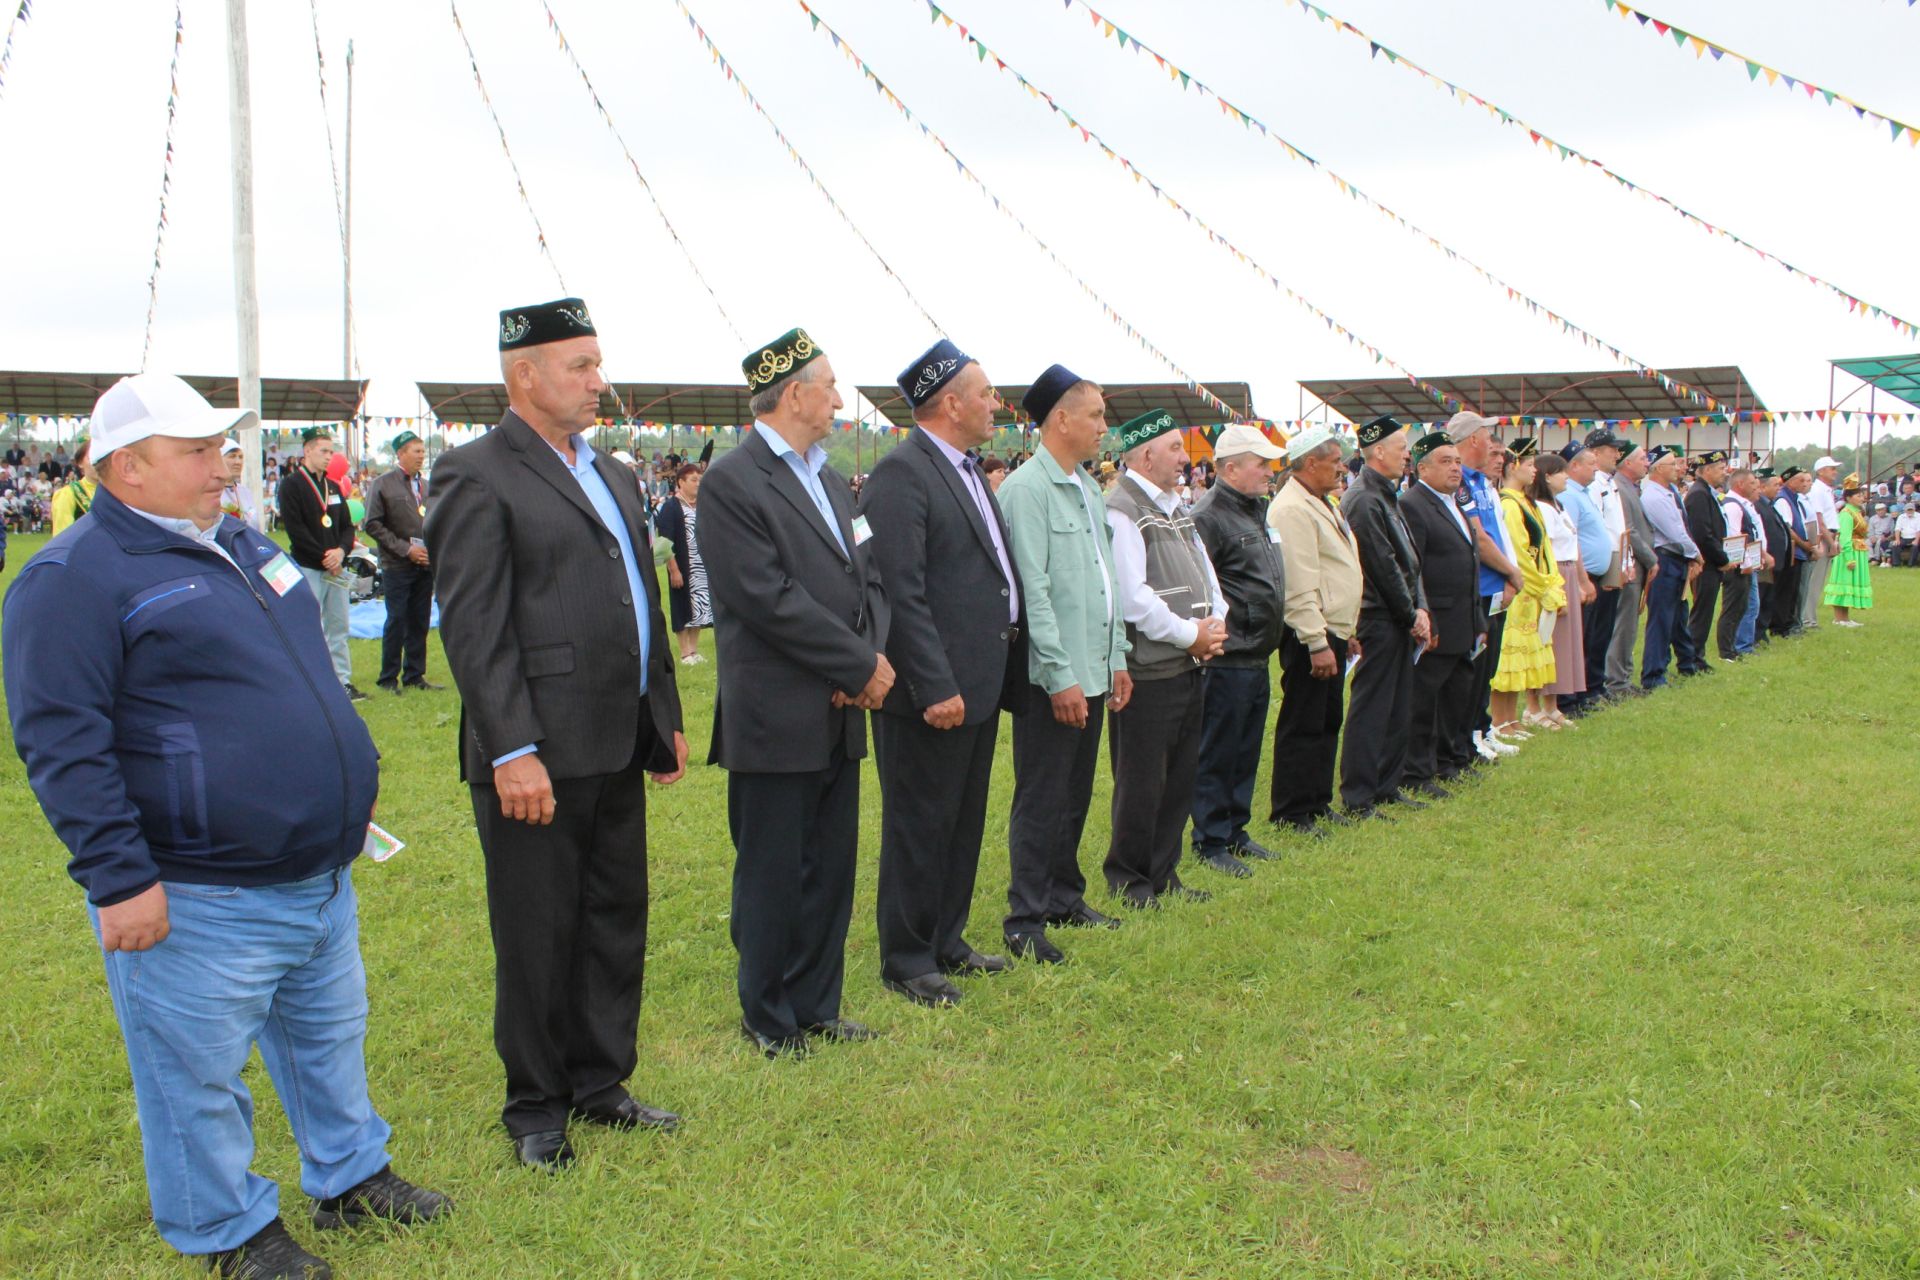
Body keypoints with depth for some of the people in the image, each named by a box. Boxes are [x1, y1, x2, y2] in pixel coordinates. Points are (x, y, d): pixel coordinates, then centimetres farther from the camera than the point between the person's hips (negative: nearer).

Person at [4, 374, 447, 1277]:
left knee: (330, 1037, 21)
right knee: (200, 1074, 8)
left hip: (320, 875, 8)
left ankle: (350, 1178, 39)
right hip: (200, 902, -8)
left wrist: (347, 783, 24)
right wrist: (119, 879, -21)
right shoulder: (75, 578, -15)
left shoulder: (239, 547, 12)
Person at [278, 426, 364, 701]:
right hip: (308, 569, -6)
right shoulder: (291, 485, -5)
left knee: (338, 629, 10)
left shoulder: (334, 487, 16)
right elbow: (295, 529, -13)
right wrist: (324, 557, -15)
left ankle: (343, 682, 15)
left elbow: (347, 525, 15)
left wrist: (341, 550, -5)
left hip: (336, 568, 6)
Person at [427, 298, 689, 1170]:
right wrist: (512, 751, -20)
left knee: (617, 924, 16)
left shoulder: (609, 474, 16)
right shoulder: (476, 475, -9)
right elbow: (473, 628, -16)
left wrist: (666, 718, 16)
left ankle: (600, 1084, 31)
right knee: (536, 938, 6)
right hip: (537, 755, -8)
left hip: (618, 749, 8)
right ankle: (535, 1108, 22)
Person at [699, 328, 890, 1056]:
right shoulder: (732, 482, -12)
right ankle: (768, 1019, 22)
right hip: (776, 720, -8)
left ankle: (816, 1007, 28)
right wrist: (860, 666, -15)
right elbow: (769, 599, -19)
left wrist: (873, 654, -6)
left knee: (831, 870, 14)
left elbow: (867, 575, 13)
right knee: (772, 876, 6)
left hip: (839, 714, 8)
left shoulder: (828, 479, 15)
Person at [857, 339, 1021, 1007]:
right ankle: (906, 960, 17)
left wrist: (1006, 670, 13)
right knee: (920, 826, 3)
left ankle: (946, 941, 32)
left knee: (965, 821, 18)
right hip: (934, 689, -9)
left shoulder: (969, 470, 14)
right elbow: (901, 593, -21)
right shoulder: (901, 474, -16)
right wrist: (935, 688, -23)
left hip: (980, 682, 9)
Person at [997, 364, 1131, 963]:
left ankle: (1064, 897, 30)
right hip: (1054, 679, -8)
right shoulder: (1026, 489, -14)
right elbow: (1033, 592, -18)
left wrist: (1116, 659, 15)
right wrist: (1061, 678, -20)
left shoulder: (1087, 487, 14)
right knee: (1041, 802, -1)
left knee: (1075, 797, 17)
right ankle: (1024, 922, 9)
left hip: (1092, 671, 8)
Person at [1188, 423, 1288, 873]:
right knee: (1218, 755, 1)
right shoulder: (1209, 516, -16)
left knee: (1246, 753, 16)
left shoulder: (1254, 511, 15)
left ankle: (1235, 831, 28)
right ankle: (1210, 842, 11)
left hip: (1256, 658, 9)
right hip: (1227, 661, -9)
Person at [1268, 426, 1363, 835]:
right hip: (1310, 635, -10)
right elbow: (1300, 585, -22)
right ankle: (1290, 813, 5)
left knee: (1328, 722, 16)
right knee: (1302, 726, -4)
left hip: (1332, 632, 11)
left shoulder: (1321, 505, 17)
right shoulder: (1292, 510, -17)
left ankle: (1317, 804, 26)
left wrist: (1347, 632, 21)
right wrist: (1317, 643, -24)